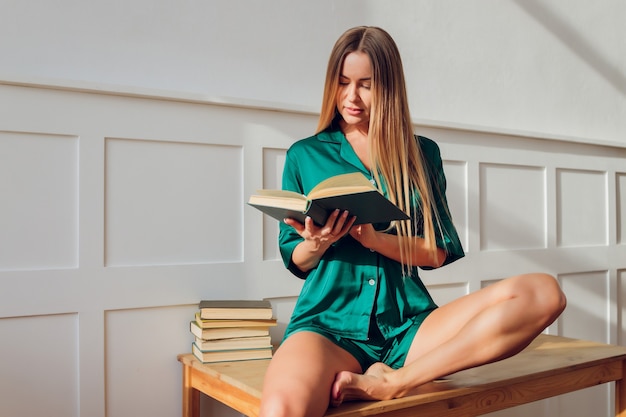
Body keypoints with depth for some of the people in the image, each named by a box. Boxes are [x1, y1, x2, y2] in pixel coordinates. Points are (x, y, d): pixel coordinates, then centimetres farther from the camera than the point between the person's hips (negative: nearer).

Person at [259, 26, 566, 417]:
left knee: (543, 292, -24)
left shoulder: (422, 154, 12)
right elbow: (295, 260, 11)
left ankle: (394, 381, -20)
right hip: (330, 321, -3)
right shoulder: (304, 156, 10)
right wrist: (318, 244, -11)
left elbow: (438, 252, 5)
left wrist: (373, 238, -12)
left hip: (408, 323, 4)